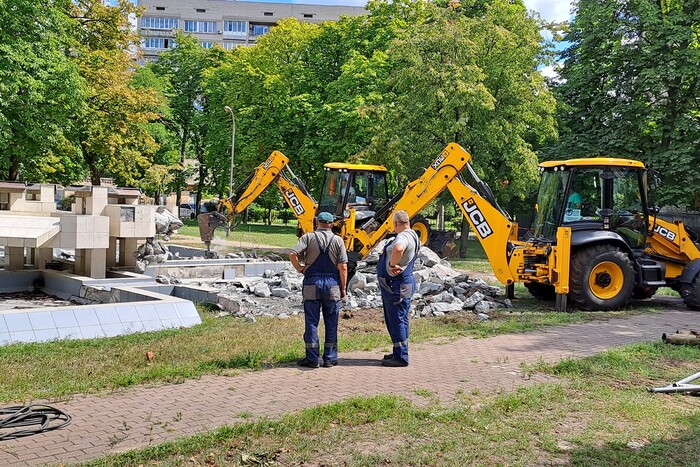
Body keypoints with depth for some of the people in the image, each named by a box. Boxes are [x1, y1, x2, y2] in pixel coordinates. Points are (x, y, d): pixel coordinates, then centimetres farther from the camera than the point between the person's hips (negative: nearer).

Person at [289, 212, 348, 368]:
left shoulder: (308, 237, 0)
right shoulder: (338, 240, 1)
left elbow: (293, 254, -14)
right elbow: (343, 267, -4)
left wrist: (300, 268, 3)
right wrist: (343, 288, 3)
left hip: (312, 283, 0)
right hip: (332, 284, 1)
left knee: (311, 322, 6)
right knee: (331, 323, 9)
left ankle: (312, 358, 9)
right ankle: (330, 358, 14)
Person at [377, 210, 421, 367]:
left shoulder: (403, 237, -20)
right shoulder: (412, 236, 14)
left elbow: (398, 249, -44)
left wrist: (392, 264, -29)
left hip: (397, 285, -11)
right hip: (393, 285, 11)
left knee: (397, 320, -4)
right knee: (393, 319, 19)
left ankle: (401, 357, 3)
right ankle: (398, 353, 30)